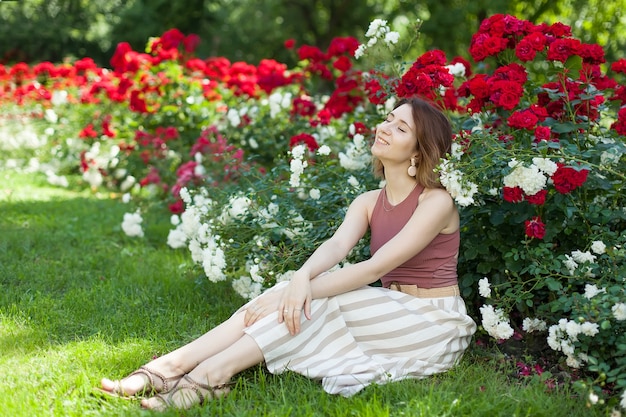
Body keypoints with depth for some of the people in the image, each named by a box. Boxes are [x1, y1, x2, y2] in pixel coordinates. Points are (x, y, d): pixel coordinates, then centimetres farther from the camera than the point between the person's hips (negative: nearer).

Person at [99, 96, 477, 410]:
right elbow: (336, 245, -12)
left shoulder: (437, 201, -13)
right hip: (392, 313, 6)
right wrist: (301, 279, -34)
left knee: (318, 299, -25)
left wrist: (298, 292, -29)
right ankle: (173, 365, -27)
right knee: (310, 289, -19)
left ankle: (212, 374, -32)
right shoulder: (369, 202, 9)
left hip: (435, 326, -5)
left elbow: (375, 268, -23)